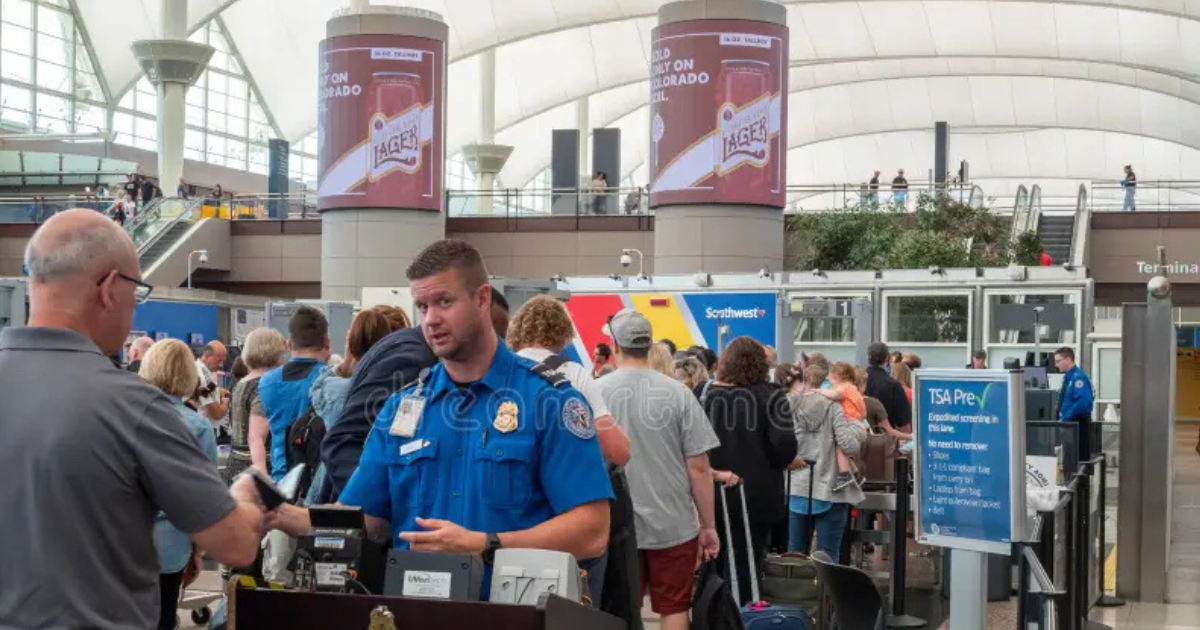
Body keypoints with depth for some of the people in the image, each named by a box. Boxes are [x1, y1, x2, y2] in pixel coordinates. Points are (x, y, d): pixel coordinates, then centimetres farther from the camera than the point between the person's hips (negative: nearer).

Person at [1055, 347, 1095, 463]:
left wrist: (1066, 418, -21)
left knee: (1080, 457, -6)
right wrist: (1062, 418, 8)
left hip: (1079, 424, -9)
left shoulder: (1078, 377, -16)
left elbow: (1082, 402, -25)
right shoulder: (1067, 377, 13)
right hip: (1069, 423, 9)